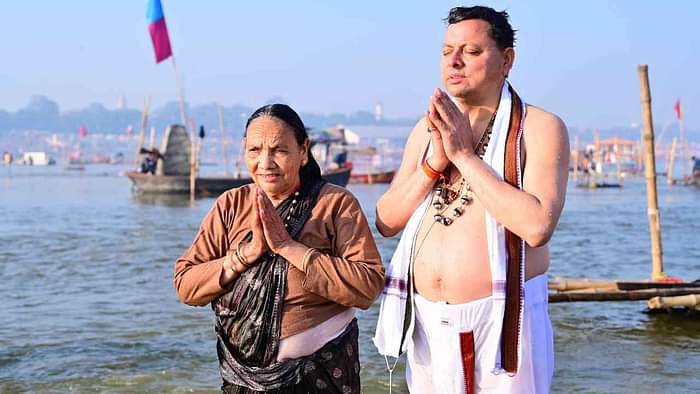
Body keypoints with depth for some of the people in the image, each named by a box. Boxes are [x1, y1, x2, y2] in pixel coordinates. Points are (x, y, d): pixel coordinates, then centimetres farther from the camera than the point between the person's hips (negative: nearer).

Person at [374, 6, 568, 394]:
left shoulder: (540, 128, -7)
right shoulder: (427, 129, 10)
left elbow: (537, 225, -22)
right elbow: (386, 222, 6)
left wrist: (464, 154, -18)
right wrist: (432, 164, -9)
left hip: (502, 321, -5)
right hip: (427, 321, 5)